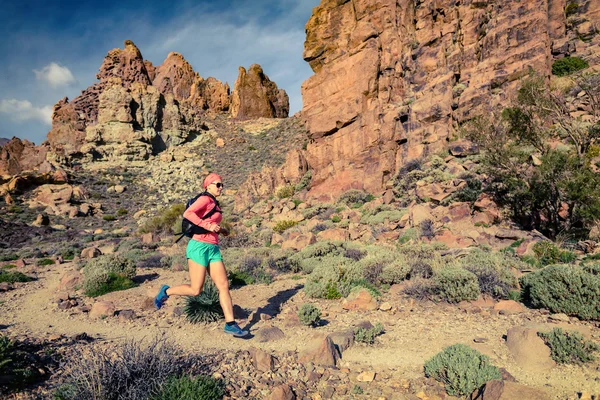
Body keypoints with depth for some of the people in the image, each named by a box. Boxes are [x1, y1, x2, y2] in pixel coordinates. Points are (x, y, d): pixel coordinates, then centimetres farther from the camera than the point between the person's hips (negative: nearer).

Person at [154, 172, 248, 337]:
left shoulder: (213, 203, 20)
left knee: (224, 285, -1)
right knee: (195, 290, -4)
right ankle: (166, 291, 22)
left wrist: (220, 229, 18)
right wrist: (208, 226, -22)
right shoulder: (205, 199, -7)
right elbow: (187, 214, -22)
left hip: (213, 250, 9)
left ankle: (230, 324, 1)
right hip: (199, 247, -9)